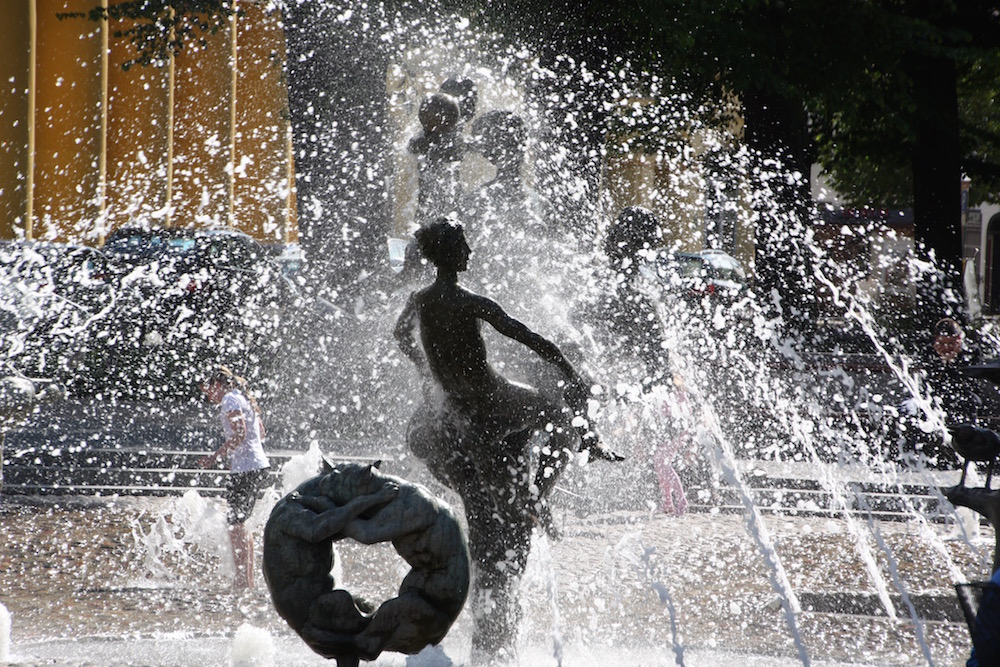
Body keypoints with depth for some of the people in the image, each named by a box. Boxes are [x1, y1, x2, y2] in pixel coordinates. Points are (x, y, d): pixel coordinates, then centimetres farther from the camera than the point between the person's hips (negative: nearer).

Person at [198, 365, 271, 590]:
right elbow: (260, 433, 23)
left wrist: (215, 457, -15)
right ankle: (248, 580, 19)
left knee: (235, 523, -8)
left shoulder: (230, 400, -9)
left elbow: (239, 435, -20)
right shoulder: (243, 399, 20)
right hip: (258, 465, 10)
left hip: (245, 469, -10)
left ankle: (243, 581, -11)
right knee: (240, 523, 16)